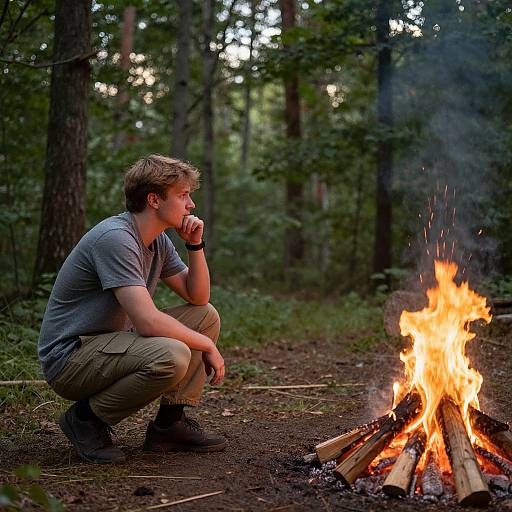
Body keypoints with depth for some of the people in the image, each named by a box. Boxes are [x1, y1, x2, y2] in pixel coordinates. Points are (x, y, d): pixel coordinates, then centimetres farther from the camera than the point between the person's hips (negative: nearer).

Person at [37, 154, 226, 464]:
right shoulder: (115, 238, -23)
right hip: (69, 358, -10)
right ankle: (88, 417, -9)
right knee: (172, 355, -34)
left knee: (206, 316, 5)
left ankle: (170, 423, 6)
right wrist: (207, 345, -18)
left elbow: (198, 297, 12)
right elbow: (148, 322, -30)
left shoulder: (158, 241, 7)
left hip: (112, 342, 10)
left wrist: (195, 244, -2)